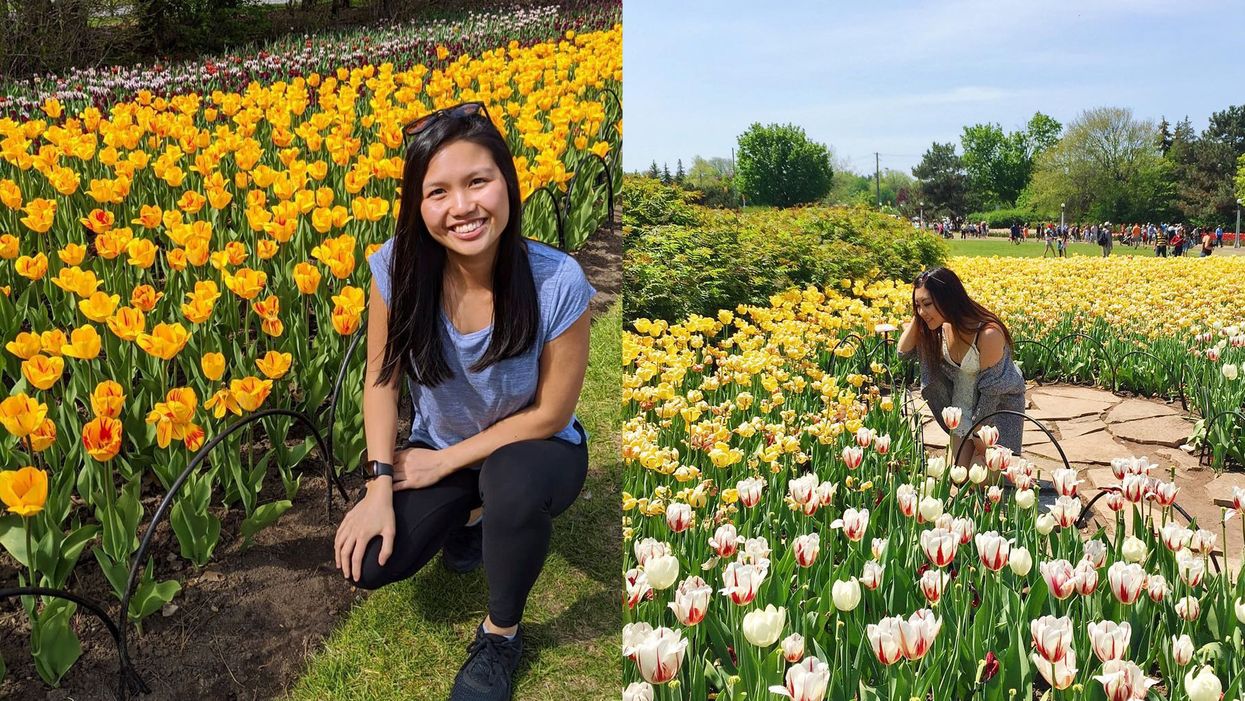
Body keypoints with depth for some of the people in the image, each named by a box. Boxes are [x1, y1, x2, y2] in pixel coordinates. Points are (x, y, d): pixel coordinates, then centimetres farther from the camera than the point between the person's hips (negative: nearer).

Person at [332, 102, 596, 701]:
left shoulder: (557, 281, -29)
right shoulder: (397, 268, -21)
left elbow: (551, 414, -18)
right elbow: (382, 377, -7)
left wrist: (443, 461, -14)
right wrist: (380, 484, -15)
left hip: (533, 451, -3)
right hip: (435, 451, 3)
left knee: (510, 480, -37)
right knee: (368, 564, -16)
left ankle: (501, 634, -7)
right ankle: (469, 518, 18)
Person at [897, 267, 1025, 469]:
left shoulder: (988, 334, -33)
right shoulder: (941, 326, -14)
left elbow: (991, 389, -25)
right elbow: (905, 352, -3)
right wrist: (916, 317, -18)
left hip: (997, 408, -6)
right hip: (963, 406, 6)